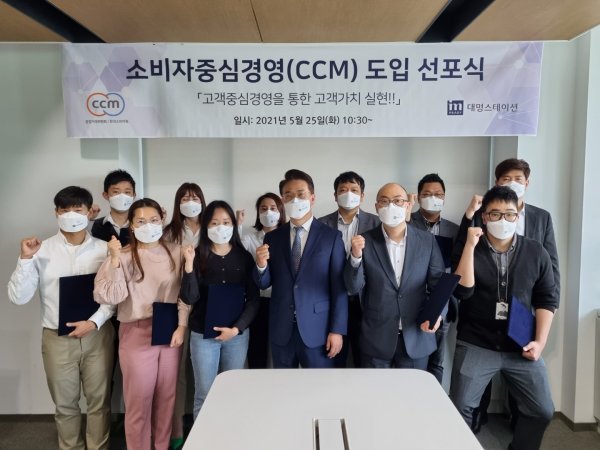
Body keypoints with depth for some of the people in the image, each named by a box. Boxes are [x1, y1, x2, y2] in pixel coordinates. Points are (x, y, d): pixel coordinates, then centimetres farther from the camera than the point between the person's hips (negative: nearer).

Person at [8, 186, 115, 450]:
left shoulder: (104, 249, -4)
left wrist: (94, 322, -14)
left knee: (99, 401, 12)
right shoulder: (41, 250, -5)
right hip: (57, 338, 0)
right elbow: (18, 298, -9)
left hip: (97, 335, 0)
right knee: (65, 404, 16)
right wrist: (25, 259, -18)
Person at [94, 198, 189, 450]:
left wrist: (182, 325, -3)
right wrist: (115, 261, -24)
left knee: (167, 396, 15)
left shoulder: (176, 253, 0)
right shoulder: (123, 256, -7)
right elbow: (109, 297, -16)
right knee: (139, 400, 8)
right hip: (137, 335, -2)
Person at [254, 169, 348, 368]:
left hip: (317, 331, -2)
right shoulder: (272, 237, 4)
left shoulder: (331, 236, -4)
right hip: (281, 331, 3)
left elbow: (339, 288, -4)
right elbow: (264, 284, 6)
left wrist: (337, 330, -8)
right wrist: (261, 265, -15)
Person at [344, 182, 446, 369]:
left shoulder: (427, 240, -1)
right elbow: (354, 287, -8)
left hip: (416, 337, 1)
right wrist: (355, 256, -24)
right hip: (376, 338, -1)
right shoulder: (365, 242, -5)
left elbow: (439, 283, 2)